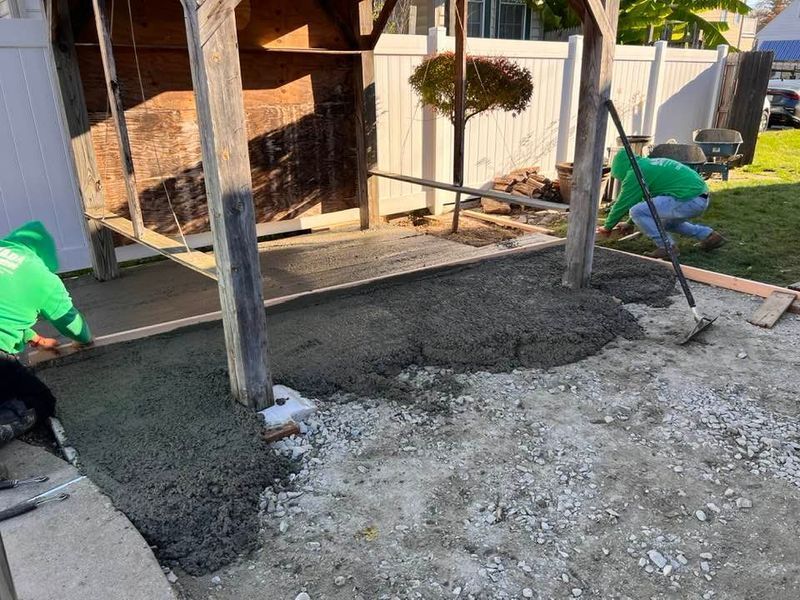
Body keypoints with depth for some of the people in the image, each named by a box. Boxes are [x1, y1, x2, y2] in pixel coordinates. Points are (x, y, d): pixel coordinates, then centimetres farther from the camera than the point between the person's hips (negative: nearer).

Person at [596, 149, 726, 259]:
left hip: (688, 200, -10)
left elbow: (622, 204, -1)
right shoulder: (650, 164, 23)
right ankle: (708, 235, 24)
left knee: (636, 212, -12)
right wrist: (629, 224, 40)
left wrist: (607, 227, 13)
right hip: (702, 199, 10)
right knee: (665, 221, 32)